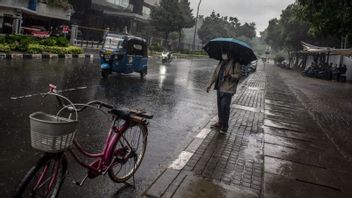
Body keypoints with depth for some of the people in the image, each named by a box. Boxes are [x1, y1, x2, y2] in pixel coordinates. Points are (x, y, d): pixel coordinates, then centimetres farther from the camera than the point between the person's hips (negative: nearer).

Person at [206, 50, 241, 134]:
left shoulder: (235, 63, -7)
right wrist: (210, 85, 14)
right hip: (219, 88, 7)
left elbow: (238, 75, -12)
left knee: (225, 108, -7)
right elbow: (215, 73, 17)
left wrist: (230, 75, -31)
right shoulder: (221, 62, 15)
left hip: (228, 90, -7)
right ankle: (220, 123, 29)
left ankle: (224, 127, 4)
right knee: (220, 107, 14)